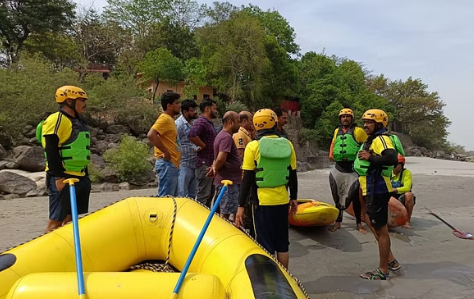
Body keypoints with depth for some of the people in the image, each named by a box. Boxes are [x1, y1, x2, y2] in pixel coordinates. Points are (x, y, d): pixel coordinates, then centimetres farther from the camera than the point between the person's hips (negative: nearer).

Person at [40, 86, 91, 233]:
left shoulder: (78, 121, 17)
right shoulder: (56, 120, -11)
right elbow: (51, 151, -18)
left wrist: (85, 176, 19)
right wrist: (58, 177, -22)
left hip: (80, 177, 9)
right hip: (63, 178, -9)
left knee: (70, 218, 14)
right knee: (56, 220, -5)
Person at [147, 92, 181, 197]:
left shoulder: (170, 119, 16)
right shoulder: (164, 118, -13)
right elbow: (151, 135, -27)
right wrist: (165, 152, -22)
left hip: (172, 164, 10)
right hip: (167, 164, -10)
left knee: (172, 198, 15)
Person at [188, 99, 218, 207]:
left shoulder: (209, 123, 19)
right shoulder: (201, 122, -14)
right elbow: (192, 135, -33)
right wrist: (203, 145, -19)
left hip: (211, 164, 10)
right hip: (204, 164, -10)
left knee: (210, 194, 17)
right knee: (203, 195, -6)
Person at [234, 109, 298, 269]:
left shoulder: (253, 146, -11)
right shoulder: (288, 145, 0)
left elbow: (247, 179, -10)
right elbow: (293, 176, 6)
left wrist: (241, 206, -4)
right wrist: (294, 198, 19)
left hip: (262, 202, -4)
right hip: (282, 201, 4)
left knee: (266, 245, 7)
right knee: (282, 243, 18)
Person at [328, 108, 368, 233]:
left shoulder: (358, 131, -4)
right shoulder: (337, 131, 10)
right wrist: (331, 154, 10)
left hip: (353, 168, -4)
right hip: (339, 168, 5)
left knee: (355, 197, 5)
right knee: (338, 196, 11)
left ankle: (359, 224, 17)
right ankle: (338, 222, 21)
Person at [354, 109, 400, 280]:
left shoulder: (381, 139, -17)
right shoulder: (372, 140, 17)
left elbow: (392, 158, -34)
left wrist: (370, 157, -27)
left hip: (377, 191, -11)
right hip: (372, 190, 11)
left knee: (380, 230, 0)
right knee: (373, 225, 21)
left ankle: (383, 272, 13)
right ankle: (390, 260, 32)